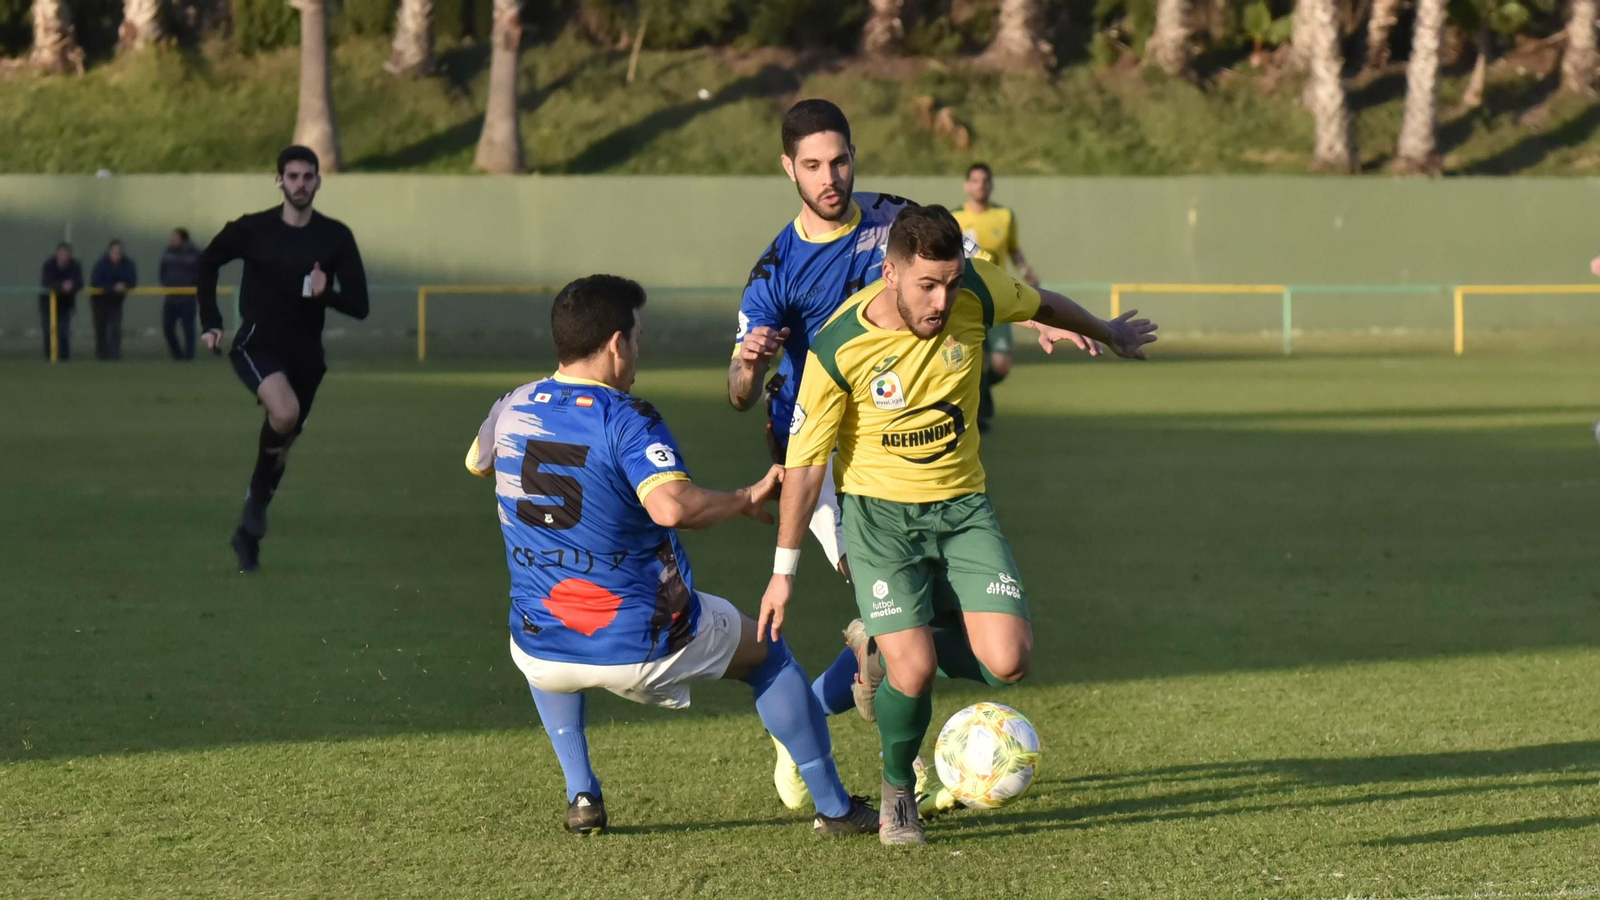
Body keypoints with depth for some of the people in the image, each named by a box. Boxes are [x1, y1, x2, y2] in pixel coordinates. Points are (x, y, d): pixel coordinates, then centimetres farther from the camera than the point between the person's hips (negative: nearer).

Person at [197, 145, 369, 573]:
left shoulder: (336, 237, -3)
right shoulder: (253, 229, -6)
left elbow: (359, 305, -5)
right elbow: (208, 263, 11)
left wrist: (327, 293, -26)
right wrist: (210, 322, 4)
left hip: (305, 353, 3)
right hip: (257, 345, -3)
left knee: (282, 441, 12)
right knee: (285, 412, -32)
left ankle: (249, 531, 32)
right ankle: (258, 498, -9)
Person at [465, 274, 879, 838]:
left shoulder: (512, 409, -1)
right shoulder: (626, 420, -17)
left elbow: (476, 463, 23)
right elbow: (672, 506, -35)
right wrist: (746, 500, -18)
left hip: (545, 655, 4)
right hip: (643, 648, -4)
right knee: (768, 653, 23)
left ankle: (581, 797, 30)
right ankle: (834, 807, 27)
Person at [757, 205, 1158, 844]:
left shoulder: (975, 293, -14)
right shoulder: (838, 348, -21)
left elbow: (1041, 305, 10)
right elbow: (805, 461, -11)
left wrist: (1109, 334, 29)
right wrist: (784, 570, -6)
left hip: (961, 505, 3)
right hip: (879, 512, -3)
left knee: (1007, 662, -13)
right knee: (913, 673, -19)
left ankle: (897, 642, 19)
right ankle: (897, 790, 14)